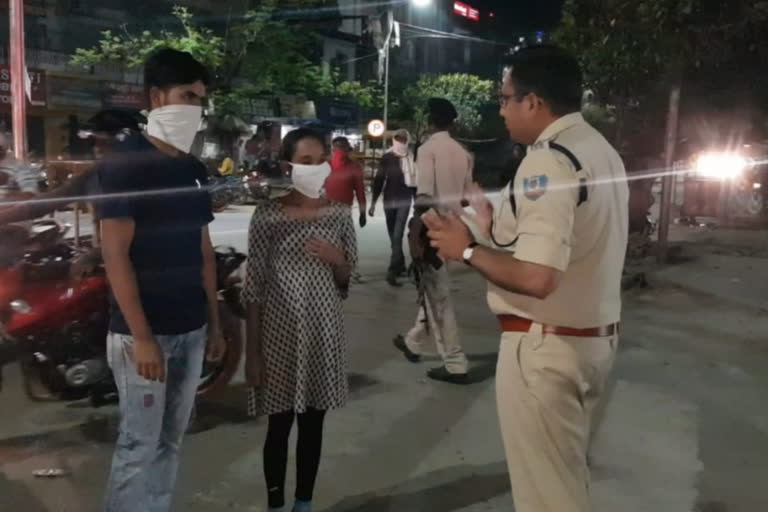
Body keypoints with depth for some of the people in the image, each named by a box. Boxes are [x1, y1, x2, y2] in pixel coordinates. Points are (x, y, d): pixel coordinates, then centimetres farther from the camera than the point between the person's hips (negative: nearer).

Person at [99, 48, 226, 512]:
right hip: (143, 333, -7)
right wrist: (141, 336, -18)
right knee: (139, 445, 2)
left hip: (190, 330, 7)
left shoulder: (195, 170, 11)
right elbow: (116, 254, -15)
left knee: (171, 441, 15)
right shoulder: (126, 162, -10)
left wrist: (214, 323, 13)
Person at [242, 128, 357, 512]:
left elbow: (346, 280, 10)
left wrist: (336, 259, -13)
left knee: (313, 422, 14)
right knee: (280, 424, 9)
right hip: (281, 331, -3)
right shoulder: (267, 215, -8)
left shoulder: (339, 214, 1)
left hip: (325, 330, 3)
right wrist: (253, 351, -8)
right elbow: (254, 288, -7)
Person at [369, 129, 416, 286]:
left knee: (398, 236, -11)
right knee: (393, 236, 10)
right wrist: (373, 202, 0)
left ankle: (392, 272, -14)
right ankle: (400, 265, 27)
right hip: (389, 199, 2)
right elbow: (379, 179, 4)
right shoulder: (387, 157, 2)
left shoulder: (412, 158, 0)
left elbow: (416, 180, 6)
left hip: (404, 200, -2)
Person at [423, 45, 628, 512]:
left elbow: (537, 278, -29)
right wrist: (501, 228, 15)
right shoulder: (603, 151, 9)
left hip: (546, 346, -10)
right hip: (596, 336, 10)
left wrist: (467, 250, -15)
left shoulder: (548, 160, -20)